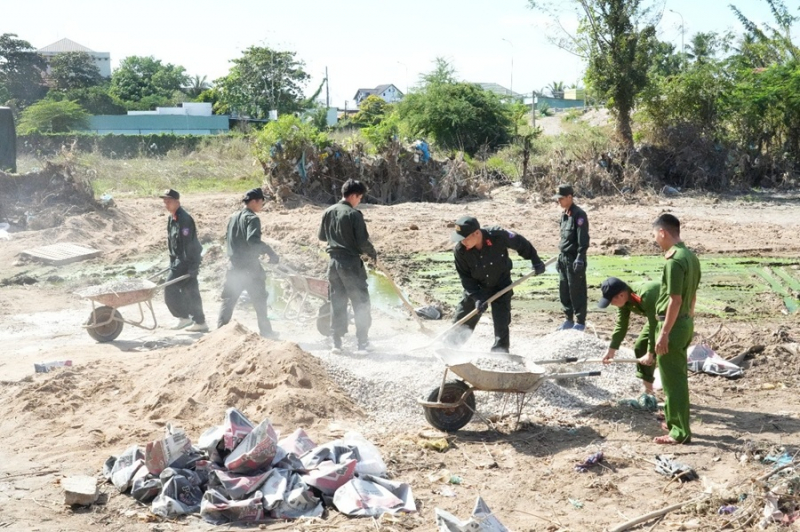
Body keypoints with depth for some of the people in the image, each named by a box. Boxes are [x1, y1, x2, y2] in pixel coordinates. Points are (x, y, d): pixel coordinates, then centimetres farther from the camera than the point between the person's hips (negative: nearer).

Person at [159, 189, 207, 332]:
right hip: (179, 260, 10)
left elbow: (188, 244, -22)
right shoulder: (171, 218, 13)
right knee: (190, 291, 11)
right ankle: (200, 322, 17)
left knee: (170, 289, -9)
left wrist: (192, 266, -24)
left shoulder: (184, 219, -18)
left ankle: (184, 316, 3)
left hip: (187, 261, -10)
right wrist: (172, 262, 22)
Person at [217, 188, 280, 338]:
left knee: (228, 299, 9)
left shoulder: (233, 217, 11)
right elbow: (253, 240, -27)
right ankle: (265, 331, 14)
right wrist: (271, 253, -25)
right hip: (250, 266, -6)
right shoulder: (252, 218, -13)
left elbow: (227, 239, 18)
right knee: (259, 300, 6)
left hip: (234, 266, 6)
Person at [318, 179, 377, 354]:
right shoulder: (354, 214, -13)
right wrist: (373, 254, 2)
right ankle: (362, 342, 1)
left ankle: (337, 342, 13)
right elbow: (363, 241, -14)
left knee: (337, 303, 12)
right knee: (361, 302, 2)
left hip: (334, 262, 6)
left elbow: (321, 236, 16)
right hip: (351, 263, -6)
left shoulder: (328, 211, 5)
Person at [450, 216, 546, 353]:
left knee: (501, 322, -7)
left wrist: (535, 260, -1)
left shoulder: (498, 236, -30)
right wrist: (477, 297, -24)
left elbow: (520, 243, -10)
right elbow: (465, 277, -15)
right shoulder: (460, 250, -24)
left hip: (501, 286, -2)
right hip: (476, 289, 2)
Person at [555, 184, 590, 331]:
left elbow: (583, 239, -18)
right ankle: (569, 319, 24)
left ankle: (580, 322, 7)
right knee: (563, 291, 13)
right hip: (564, 258, 9)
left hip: (575, 259, -9)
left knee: (577, 291, -2)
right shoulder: (564, 214, 13)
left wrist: (580, 258, -23)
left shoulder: (579, 214, -14)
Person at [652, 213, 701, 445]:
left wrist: (663, 333, -20)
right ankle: (673, 420, 32)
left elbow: (675, 300, -23)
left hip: (673, 324, -10)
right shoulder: (690, 256, 8)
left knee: (673, 379, -1)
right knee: (677, 375, 20)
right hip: (685, 322, 10)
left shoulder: (674, 260, -22)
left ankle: (680, 431, 5)